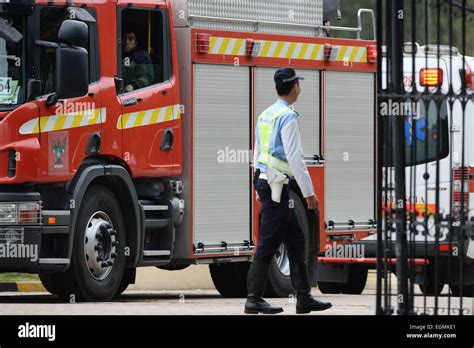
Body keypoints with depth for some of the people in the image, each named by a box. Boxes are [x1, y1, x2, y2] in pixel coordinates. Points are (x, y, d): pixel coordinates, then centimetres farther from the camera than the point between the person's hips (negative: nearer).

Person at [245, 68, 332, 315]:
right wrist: (308, 192, -16)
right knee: (269, 243, -5)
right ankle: (254, 299, -3)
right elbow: (295, 158, -19)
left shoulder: (266, 114, 14)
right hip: (276, 185, -10)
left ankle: (304, 297, 12)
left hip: (265, 182, 10)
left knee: (295, 239, 12)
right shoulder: (288, 117, -14)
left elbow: (258, 153, 19)